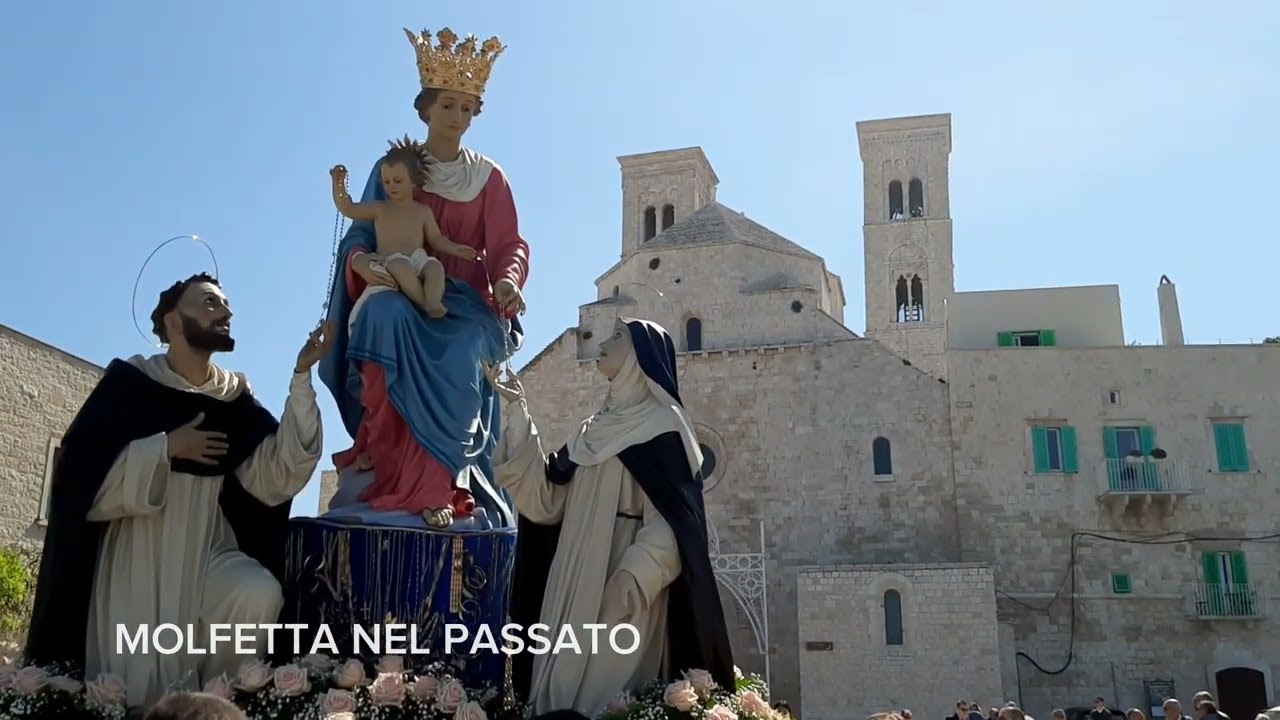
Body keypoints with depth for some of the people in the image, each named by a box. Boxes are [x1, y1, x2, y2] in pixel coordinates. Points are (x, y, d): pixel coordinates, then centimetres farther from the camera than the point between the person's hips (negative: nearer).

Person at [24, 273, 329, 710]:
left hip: (206, 552, 3)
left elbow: (278, 476, -9)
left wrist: (302, 376, -13)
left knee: (260, 597, -27)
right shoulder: (128, 382, -3)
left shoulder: (236, 398, 5)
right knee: (134, 693, -10)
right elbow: (82, 473, -11)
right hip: (135, 555, -2)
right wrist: (167, 447, -17)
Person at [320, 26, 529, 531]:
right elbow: (361, 233, 4)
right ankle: (383, 460, -34)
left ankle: (437, 486, -32)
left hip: (465, 303, 1)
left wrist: (507, 281, -21)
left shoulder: (489, 178, 12)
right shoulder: (392, 169, 11)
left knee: (461, 357, -34)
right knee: (384, 317, -38)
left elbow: (508, 245, 3)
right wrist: (360, 261, -21)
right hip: (402, 295, 0)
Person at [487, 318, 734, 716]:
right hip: (577, 588, 7)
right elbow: (546, 499, 7)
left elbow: (671, 524, -13)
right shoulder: (597, 428, 17)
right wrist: (518, 411, 5)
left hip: (623, 597, -7)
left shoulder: (664, 424, -4)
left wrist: (624, 593, -22)